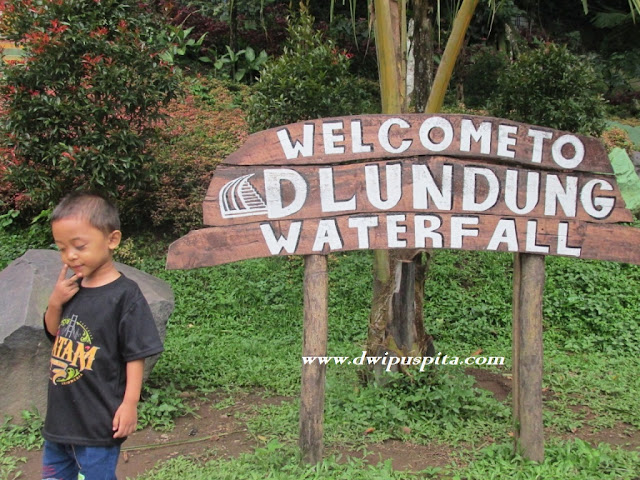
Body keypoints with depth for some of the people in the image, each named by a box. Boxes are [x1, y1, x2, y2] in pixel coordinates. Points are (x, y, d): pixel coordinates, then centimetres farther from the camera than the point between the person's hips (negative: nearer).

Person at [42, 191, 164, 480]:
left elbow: (136, 355, -15)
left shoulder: (125, 295, -17)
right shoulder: (72, 288, 3)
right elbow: (54, 335, 14)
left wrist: (129, 405, -15)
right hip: (60, 414, 7)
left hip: (97, 421, -7)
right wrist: (54, 304, -5)